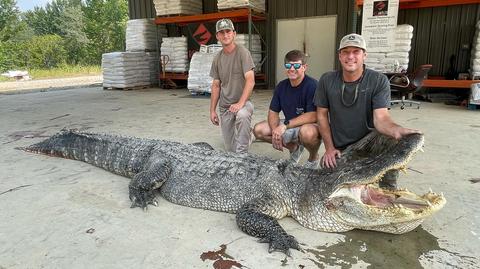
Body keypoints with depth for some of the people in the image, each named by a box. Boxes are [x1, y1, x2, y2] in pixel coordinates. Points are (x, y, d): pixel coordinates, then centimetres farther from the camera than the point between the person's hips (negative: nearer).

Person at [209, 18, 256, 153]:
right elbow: (216, 86, 11)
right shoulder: (217, 58, 6)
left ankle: (242, 153, -27)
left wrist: (240, 103, -27)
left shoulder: (242, 52, -10)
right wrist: (212, 110, 8)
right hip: (224, 106, 5)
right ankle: (247, 134, 39)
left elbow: (250, 80, -19)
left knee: (243, 115, -42)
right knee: (230, 149, 7)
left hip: (242, 102, -5)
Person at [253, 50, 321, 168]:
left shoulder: (312, 85, -20)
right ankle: (294, 147, 16)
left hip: (310, 125, -6)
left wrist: (286, 125, -29)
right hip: (288, 126, 7)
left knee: (307, 132, -42)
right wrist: (275, 132, -16)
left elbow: (313, 116, -28)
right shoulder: (281, 86, 0)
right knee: (258, 130, -6)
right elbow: (273, 112, 3)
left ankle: (314, 158, -3)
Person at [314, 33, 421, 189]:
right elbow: (322, 115, 0)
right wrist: (330, 148, -6)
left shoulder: (379, 81, -12)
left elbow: (380, 117, -22)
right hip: (338, 150, 2)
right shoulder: (327, 80, -6)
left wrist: (396, 130, -46)